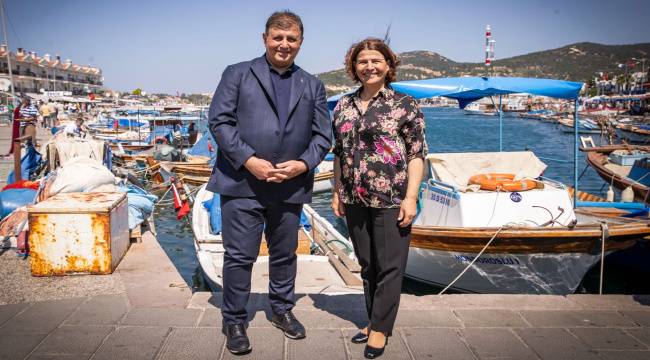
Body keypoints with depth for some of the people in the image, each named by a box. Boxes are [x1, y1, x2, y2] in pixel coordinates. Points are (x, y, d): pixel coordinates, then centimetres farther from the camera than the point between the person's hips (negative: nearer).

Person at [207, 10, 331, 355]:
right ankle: (234, 321, 18)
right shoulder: (237, 74, 3)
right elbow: (219, 120, -6)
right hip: (242, 183, -3)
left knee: (285, 254, 16)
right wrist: (249, 160, -16)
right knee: (239, 256, 2)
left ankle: (282, 310, 36)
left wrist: (303, 164, -9)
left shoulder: (312, 86, 12)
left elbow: (322, 135, 9)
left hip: (290, 186, 4)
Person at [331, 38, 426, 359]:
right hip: (354, 200, 5)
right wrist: (337, 191, 11)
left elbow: (417, 154, -5)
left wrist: (410, 197, -12)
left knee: (390, 266, 3)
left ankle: (380, 329, 16)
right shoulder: (343, 105, 10)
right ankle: (373, 319, 29)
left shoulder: (404, 104, -3)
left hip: (391, 199, -4)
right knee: (366, 265, 15)